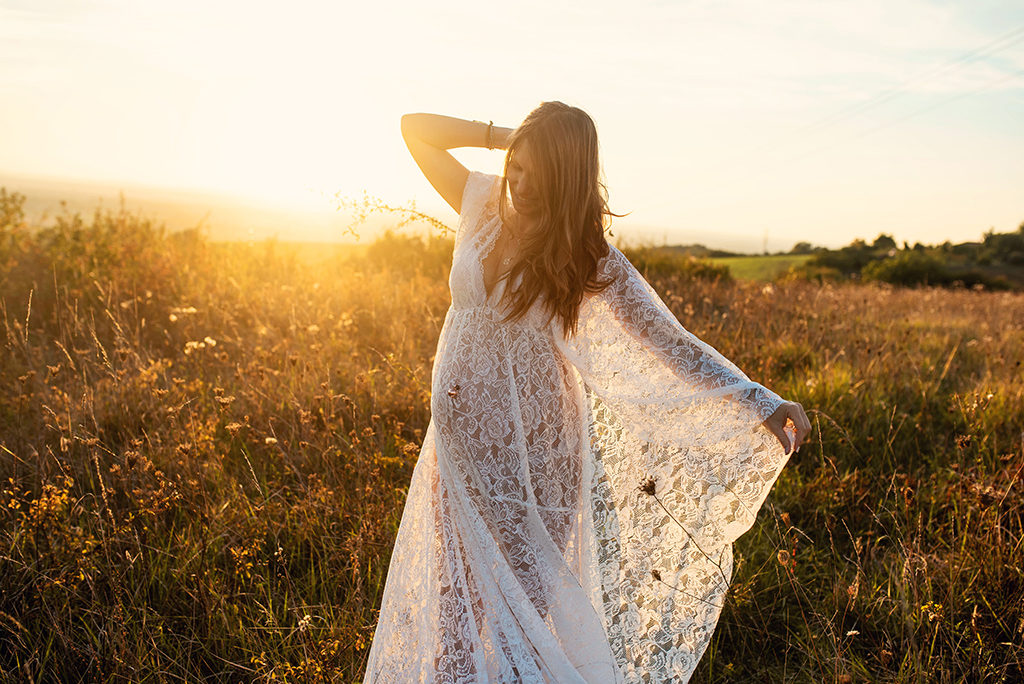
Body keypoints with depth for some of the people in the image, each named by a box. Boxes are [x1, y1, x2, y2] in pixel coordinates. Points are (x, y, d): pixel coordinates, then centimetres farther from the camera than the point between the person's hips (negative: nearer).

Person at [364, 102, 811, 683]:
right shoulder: (487, 207, 0)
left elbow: (668, 344, -16)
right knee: (456, 597, 15)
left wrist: (764, 404, -27)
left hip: (528, 451, -4)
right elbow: (416, 128, 6)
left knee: (526, 599, 5)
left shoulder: (591, 264, -11)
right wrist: (500, 135, -6)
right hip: (461, 442, 4)